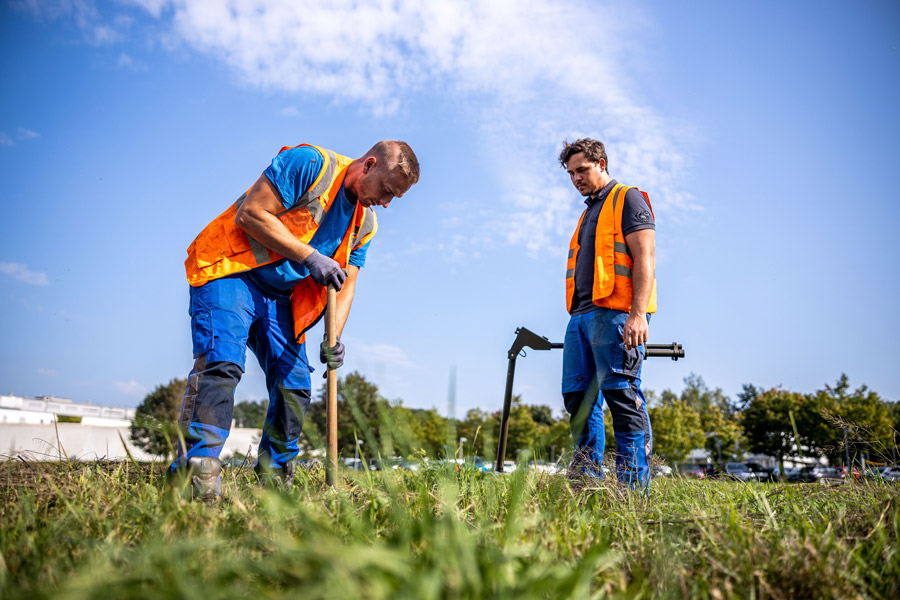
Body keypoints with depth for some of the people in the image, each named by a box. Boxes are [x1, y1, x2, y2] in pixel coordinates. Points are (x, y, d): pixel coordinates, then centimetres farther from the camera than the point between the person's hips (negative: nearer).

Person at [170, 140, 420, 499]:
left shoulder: (365, 224, 8)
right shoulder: (311, 163, -14)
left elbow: (346, 282, 6)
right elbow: (249, 214, -18)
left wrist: (334, 336, -11)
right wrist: (309, 257, -21)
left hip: (280, 297, 7)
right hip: (230, 271, -7)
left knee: (295, 384, 0)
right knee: (221, 363, -24)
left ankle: (273, 481, 12)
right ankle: (195, 474, -24)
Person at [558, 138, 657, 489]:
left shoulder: (628, 200, 4)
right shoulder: (589, 214, 29)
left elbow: (644, 258, -9)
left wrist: (638, 313, -21)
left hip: (615, 312, -9)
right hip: (581, 314, 9)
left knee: (622, 395, -11)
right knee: (578, 396, 4)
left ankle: (633, 487, -8)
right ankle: (586, 480, 10)